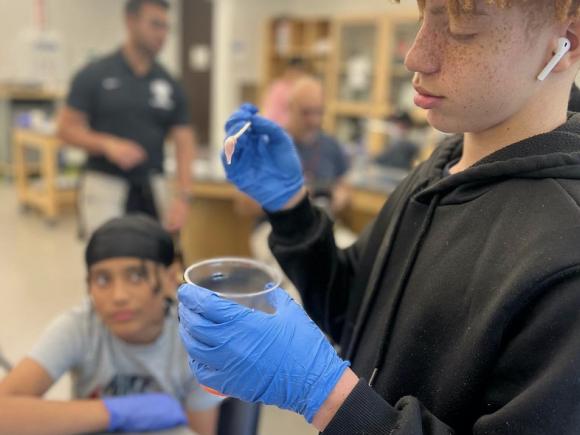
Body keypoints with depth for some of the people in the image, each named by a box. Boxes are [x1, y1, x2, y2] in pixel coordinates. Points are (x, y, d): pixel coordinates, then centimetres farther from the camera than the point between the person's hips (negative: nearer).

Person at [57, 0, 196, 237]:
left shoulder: (170, 86, 5)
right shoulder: (94, 75, -3)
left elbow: (184, 143, 2)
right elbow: (66, 128, -2)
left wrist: (182, 196, -10)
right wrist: (108, 144, -20)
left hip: (153, 189, 3)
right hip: (105, 186, -3)